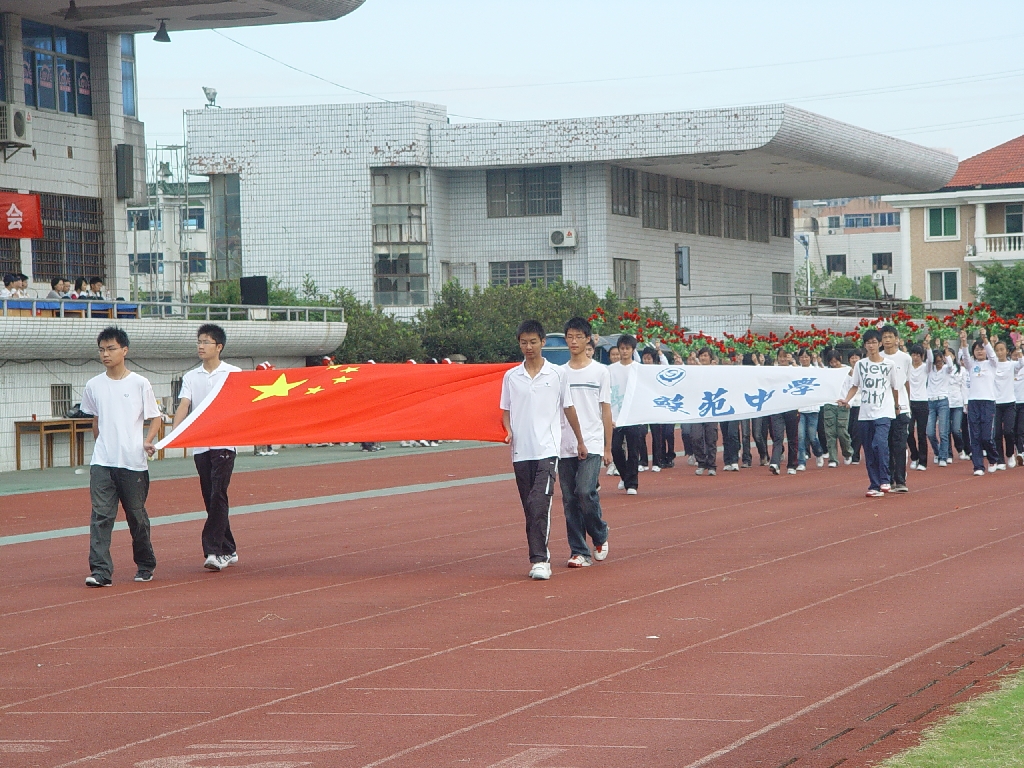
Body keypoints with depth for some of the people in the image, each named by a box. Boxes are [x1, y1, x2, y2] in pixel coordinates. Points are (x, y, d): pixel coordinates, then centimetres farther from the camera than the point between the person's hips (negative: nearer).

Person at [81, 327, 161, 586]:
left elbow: (155, 418, 3)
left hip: (133, 462, -2)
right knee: (101, 516, -10)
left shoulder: (140, 384, -1)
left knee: (137, 516, 7)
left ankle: (146, 566, 25)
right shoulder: (93, 386, 7)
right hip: (102, 463, 2)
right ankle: (100, 571, -14)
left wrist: (148, 441, -12)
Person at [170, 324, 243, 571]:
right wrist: (174, 432, -17)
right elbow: (184, 405, -1)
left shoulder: (234, 373, 2)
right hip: (199, 446, 4)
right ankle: (228, 551, 16)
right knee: (211, 500, 6)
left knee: (218, 497, -13)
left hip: (224, 443, -4)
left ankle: (214, 552, -14)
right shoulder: (190, 377, 10)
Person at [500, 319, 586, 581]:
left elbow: (568, 409, 10)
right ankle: (539, 556, 16)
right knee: (529, 508, 7)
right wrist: (508, 431, -7)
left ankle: (539, 560, -16)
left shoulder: (557, 374, 2)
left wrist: (580, 441, 15)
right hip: (520, 451, 3)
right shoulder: (511, 376, 8)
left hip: (547, 449, -3)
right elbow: (505, 410, 13)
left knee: (540, 504, -15)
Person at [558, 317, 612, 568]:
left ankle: (600, 536, 7)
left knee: (585, 491, -18)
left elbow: (606, 411, 4)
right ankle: (579, 552, 8)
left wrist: (608, 448, 1)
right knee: (569, 500, 1)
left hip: (591, 444, -3)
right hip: (565, 446, 3)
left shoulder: (600, 371, 3)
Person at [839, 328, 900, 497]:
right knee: (869, 451, 4)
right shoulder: (860, 365, 8)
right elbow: (854, 386, 11)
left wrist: (897, 406, 8)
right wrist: (846, 400, -4)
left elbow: (895, 387, 8)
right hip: (865, 413, 3)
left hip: (884, 412, -3)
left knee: (880, 442, -24)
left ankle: (884, 480, -16)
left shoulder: (889, 364, 2)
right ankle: (874, 486, 10)